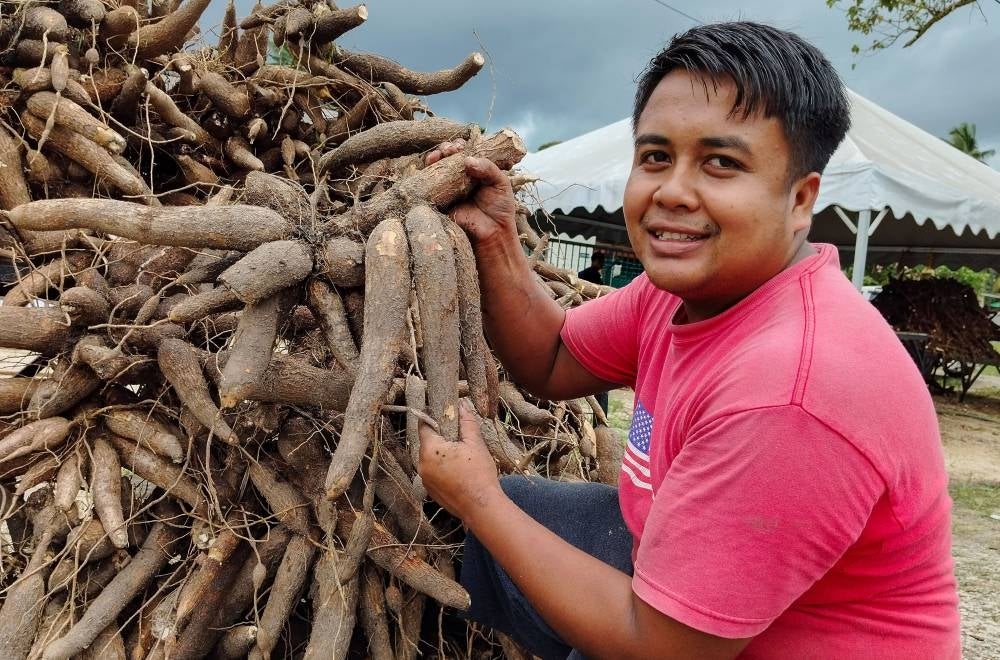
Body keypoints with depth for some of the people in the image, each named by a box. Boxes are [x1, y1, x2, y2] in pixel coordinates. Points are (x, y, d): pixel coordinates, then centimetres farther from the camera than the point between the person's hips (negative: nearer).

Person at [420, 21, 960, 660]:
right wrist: (494, 238, -12)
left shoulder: (790, 391, -35)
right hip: (674, 554, 7)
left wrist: (478, 500, -18)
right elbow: (552, 365, 4)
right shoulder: (684, 284, -10)